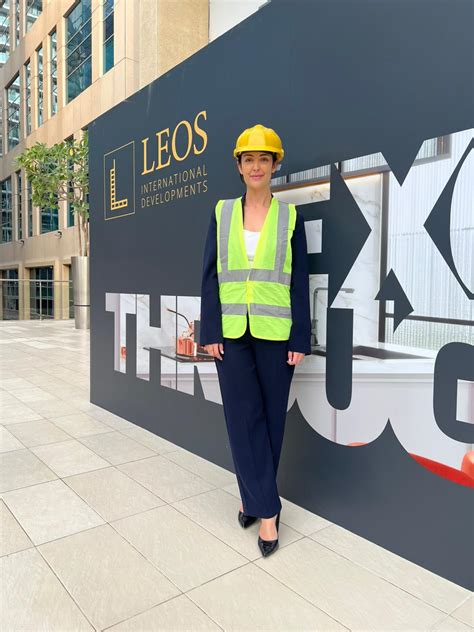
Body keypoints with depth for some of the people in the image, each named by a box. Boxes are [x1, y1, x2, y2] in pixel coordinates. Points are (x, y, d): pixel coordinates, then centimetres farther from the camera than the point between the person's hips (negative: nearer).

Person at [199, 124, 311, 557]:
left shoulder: (290, 216, 3)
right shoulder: (222, 213, 7)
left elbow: (299, 280, 1)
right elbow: (211, 275, 5)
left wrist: (300, 339, -5)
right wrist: (210, 331, -2)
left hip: (275, 333, -1)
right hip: (232, 332, 1)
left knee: (270, 417, 7)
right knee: (243, 417, 1)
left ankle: (254, 497, 27)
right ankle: (266, 508, 15)